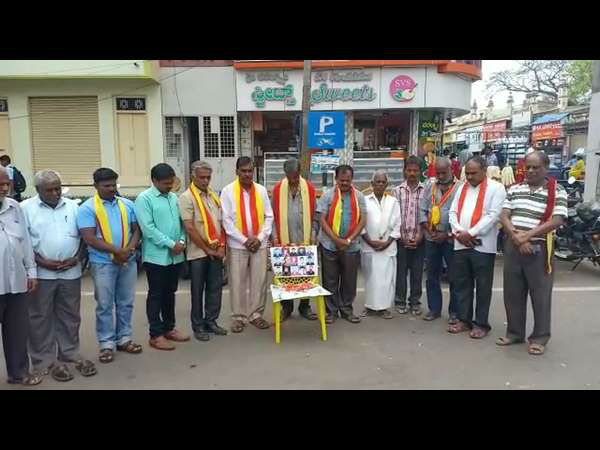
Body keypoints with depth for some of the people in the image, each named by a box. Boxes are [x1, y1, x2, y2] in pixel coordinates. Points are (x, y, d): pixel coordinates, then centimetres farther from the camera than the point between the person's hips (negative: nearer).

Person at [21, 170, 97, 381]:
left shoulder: (73, 206, 7)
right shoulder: (26, 208, -2)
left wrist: (76, 258, -5)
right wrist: (41, 261, -13)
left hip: (70, 272, 3)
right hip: (41, 273, -3)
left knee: (70, 316, 12)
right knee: (40, 318, 6)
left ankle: (70, 354, 25)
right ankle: (45, 360, 17)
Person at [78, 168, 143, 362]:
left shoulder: (127, 204, 8)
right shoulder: (88, 208, -6)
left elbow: (136, 230, 7)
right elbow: (90, 239, -14)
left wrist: (129, 249, -12)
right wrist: (118, 251, -18)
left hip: (129, 261, 4)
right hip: (103, 263, -4)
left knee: (126, 303, 12)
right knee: (105, 305, 5)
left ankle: (124, 339, 25)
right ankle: (106, 344, 16)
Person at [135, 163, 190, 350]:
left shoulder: (174, 198, 11)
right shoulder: (144, 199, -10)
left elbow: (181, 222, 13)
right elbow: (148, 229, -17)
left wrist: (182, 240, -6)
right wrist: (171, 244, -17)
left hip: (175, 256, 6)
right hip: (156, 256, -6)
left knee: (170, 293, 16)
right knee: (156, 296, 3)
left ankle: (169, 328, 27)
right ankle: (156, 335, 11)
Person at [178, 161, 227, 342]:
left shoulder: (214, 196, 11)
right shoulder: (187, 197, -10)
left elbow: (221, 223, 12)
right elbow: (190, 228, -15)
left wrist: (221, 246, 0)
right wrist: (207, 249, -11)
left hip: (216, 251, 6)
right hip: (198, 252, -6)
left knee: (215, 288, 11)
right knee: (198, 291, 5)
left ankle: (211, 321, 24)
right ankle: (198, 326, 16)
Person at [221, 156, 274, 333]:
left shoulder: (261, 190, 6)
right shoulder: (228, 191, -3)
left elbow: (269, 217, 6)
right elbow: (226, 220, -7)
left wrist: (260, 238, -7)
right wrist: (244, 240, -11)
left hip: (260, 243, 3)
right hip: (237, 244, -2)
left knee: (259, 280, 7)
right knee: (237, 282, 3)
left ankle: (256, 314, 21)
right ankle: (238, 317, 16)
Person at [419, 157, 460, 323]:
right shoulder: (429, 188, 9)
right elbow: (422, 210, 7)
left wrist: (448, 234, -12)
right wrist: (428, 230, -5)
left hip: (451, 238, -4)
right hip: (431, 238, 4)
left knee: (454, 275, 3)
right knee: (432, 275, 11)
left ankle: (454, 311, 15)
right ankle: (434, 308, 22)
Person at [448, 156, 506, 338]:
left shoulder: (496, 188, -3)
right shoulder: (462, 188, 15)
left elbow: (493, 216, -11)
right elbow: (453, 212, 11)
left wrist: (471, 233, -14)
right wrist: (459, 232, -7)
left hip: (483, 246, -5)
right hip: (460, 244, 5)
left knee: (483, 287, 4)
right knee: (461, 284, 11)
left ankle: (481, 323, 15)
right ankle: (464, 320, 23)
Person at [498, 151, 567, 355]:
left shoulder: (557, 192, -3)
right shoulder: (515, 189, 9)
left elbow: (557, 221, -13)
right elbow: (504, 216, 2)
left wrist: (528, 235, -18)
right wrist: (516, 236, -14)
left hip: (539, 249, -4)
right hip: (512, 247, 4)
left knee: (540, 295, 4)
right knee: (512, 293, 11)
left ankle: (540, 337, 18)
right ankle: (514, 332, 25)